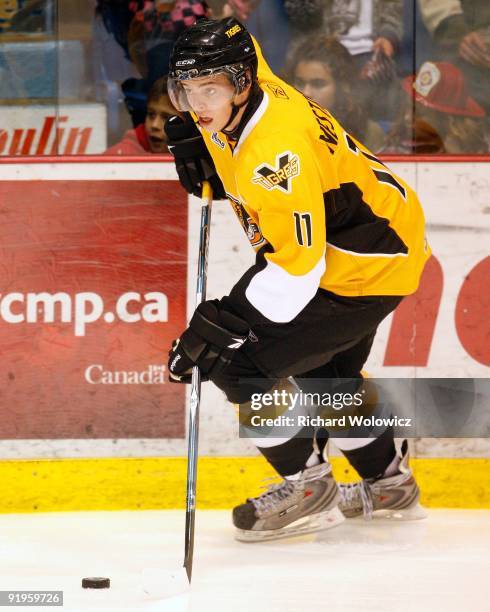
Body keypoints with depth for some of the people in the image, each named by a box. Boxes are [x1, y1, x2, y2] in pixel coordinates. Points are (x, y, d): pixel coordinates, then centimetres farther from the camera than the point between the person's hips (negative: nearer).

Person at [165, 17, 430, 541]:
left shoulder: (276, 150, -34)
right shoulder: (236, 101, -7)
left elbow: (296, 267, -34)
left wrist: (219, 323, -34)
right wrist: (208, 167, 0)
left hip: (366, 265, -11)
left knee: (236, 360, -13)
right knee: (325, 370, 30)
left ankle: (307, 489, 1)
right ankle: (388, 483, 47)